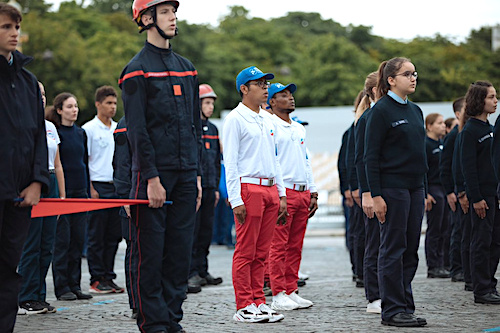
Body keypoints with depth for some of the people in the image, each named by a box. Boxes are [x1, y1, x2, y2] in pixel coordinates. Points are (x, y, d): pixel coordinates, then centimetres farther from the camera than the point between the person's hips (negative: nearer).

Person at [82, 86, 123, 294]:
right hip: (98, 186, -6)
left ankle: (108, 277, 14)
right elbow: (84, 161, -6)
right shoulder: (89, 129, -4)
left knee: (113, 235, 7)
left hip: (117, 187, 6)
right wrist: (90, 188, -13)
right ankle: (96, 280, 2)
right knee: (96, 236, -2)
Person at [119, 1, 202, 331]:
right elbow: (137, 129, -10)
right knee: (152, 251, -2)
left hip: (185, 174, 6)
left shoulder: (187, 68, 16)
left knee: (181, 250, 6)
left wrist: (197, 175, 12)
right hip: (154, 173, -6)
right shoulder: (137, 70, -4)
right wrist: (151, 178, -16)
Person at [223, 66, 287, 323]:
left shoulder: (267, 119, 17)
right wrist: (235, 200, -15)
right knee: (245, 252, -4)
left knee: (261, 253, 9)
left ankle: (259, 303, 13)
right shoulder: (235, 119, -5)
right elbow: (230, 162, -9)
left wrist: (281, 194, 15)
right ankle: (244, 307, -1)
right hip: (248, 188, -7)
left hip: (270, 189, 7)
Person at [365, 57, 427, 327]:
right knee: (393, 249, -4)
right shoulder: (381, 110, -9)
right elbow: (371, 156, -12)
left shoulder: (415, 111, 15)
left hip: (415, 188, 8)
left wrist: (424, 190, 16)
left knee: (410, 250, 8)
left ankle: (405, 307, 14)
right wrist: (376, 195, -17)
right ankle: (393, 311, 1)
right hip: (392, 187, -8)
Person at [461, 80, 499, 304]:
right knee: (482, 241, -4)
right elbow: (468, 166, -14)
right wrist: (476, 198, -18)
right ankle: (482, 290, 0)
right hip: (482, 194, -8)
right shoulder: (470, 130, -9)